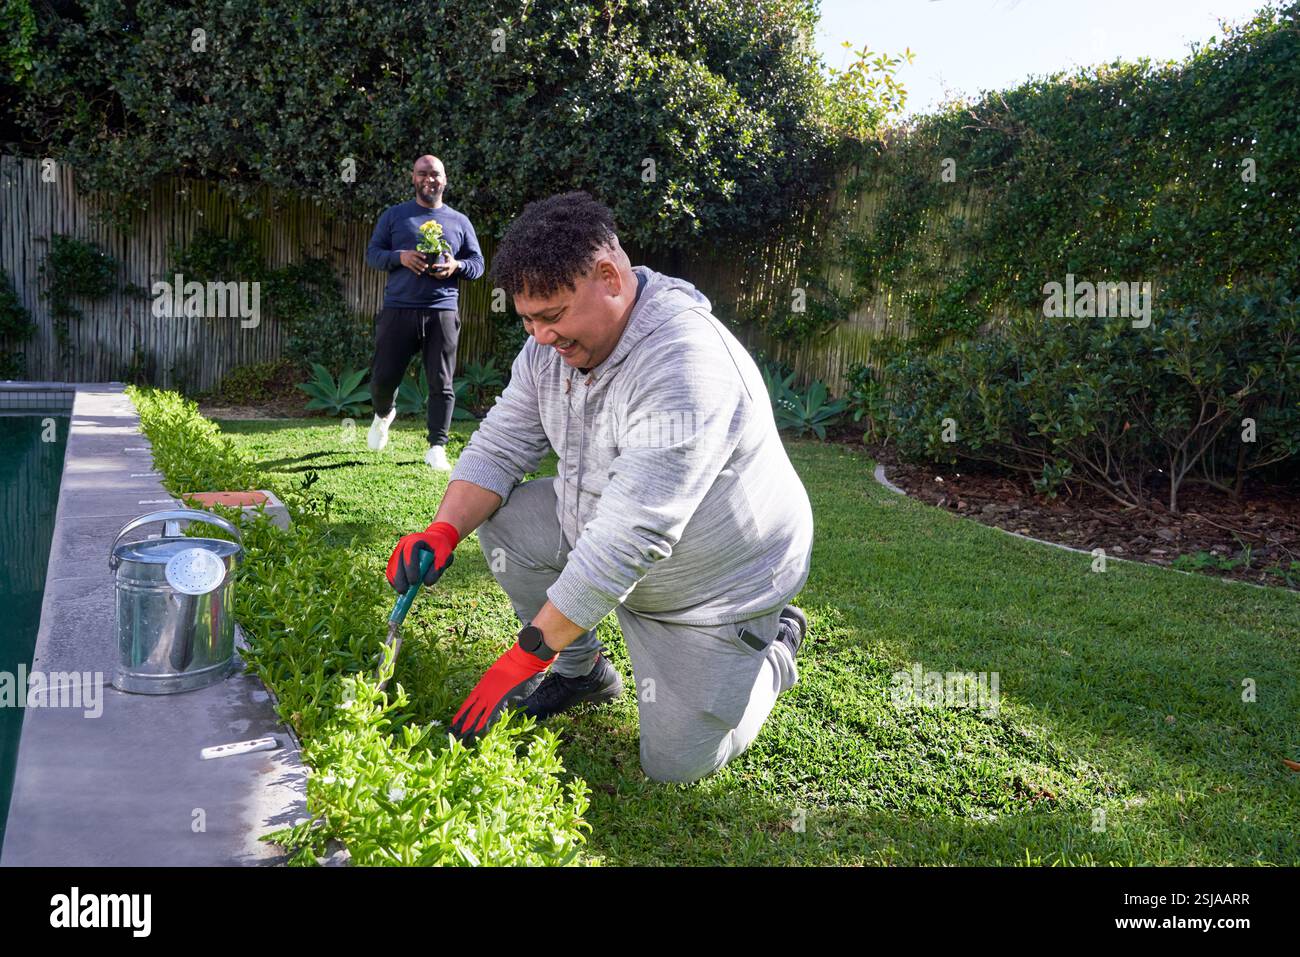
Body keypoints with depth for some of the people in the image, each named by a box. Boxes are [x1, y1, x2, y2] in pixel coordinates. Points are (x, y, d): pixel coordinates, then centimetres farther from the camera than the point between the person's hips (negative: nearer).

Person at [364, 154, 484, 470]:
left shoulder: (460, 221, 14)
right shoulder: (394, 215, 10)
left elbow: (478, 264, 13)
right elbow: (372, 253, 7)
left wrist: (456, 266, -9)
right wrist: (400, 257, -13)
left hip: (443, 313, 1)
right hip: (398, 310, 0)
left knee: (441, 383, -2)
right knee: (384, 377, 2)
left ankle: (437, 448, 4)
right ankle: (383, 414, 36)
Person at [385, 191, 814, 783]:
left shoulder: (685, 367, -37)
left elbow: (628, 541, -38)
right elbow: (499, 446, -3)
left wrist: (526, 655, -34)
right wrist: (443, 530, -23)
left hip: (721, 578, -7)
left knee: (676, 765, -5)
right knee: (503, 518, -10)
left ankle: (774, 642, 21)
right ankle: (582, 669, 10)